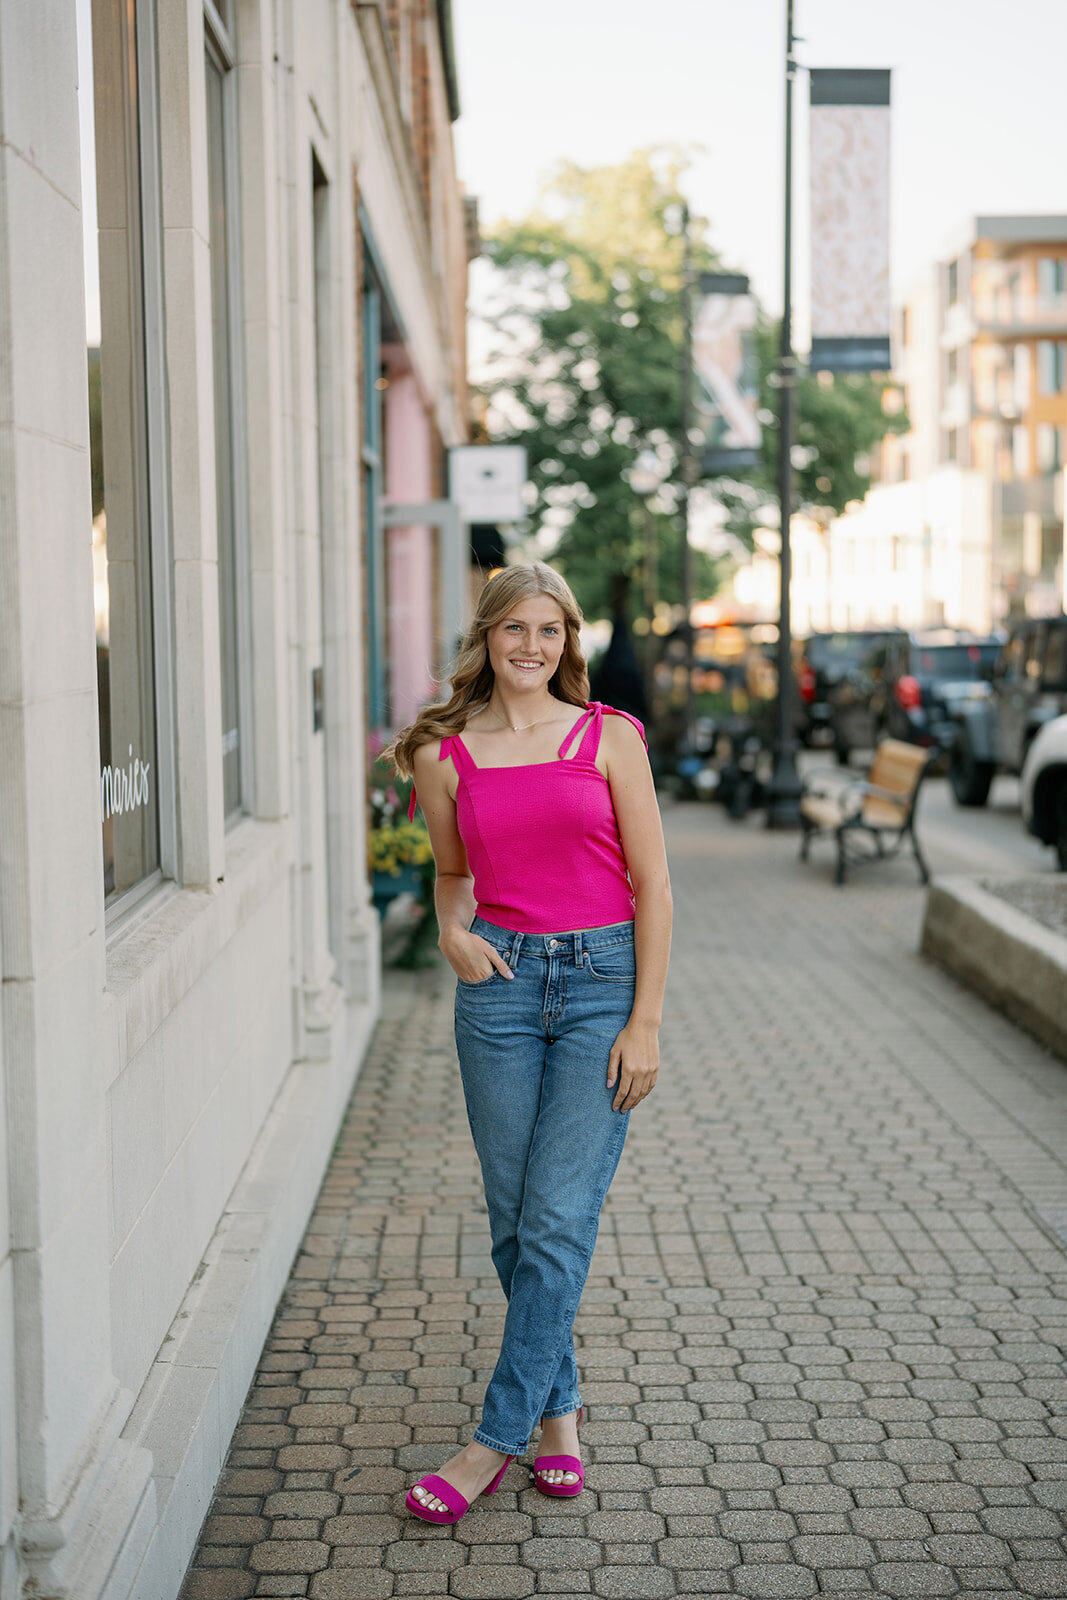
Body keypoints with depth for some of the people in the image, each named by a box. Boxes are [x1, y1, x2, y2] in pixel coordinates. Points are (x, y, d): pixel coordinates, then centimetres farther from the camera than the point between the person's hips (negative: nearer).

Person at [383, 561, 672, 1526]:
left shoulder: (610, 739, -1)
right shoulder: (447, 756, 4)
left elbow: (652, 884, -2)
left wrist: (646, 1021, -7)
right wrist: (452, 931, -2)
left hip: (603, 977, -2)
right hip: (501, 982, 2)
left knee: (559, 1221, -6)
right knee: (514, 1223, 7)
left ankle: (498, 1439, 3)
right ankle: (559, 1407, 27)